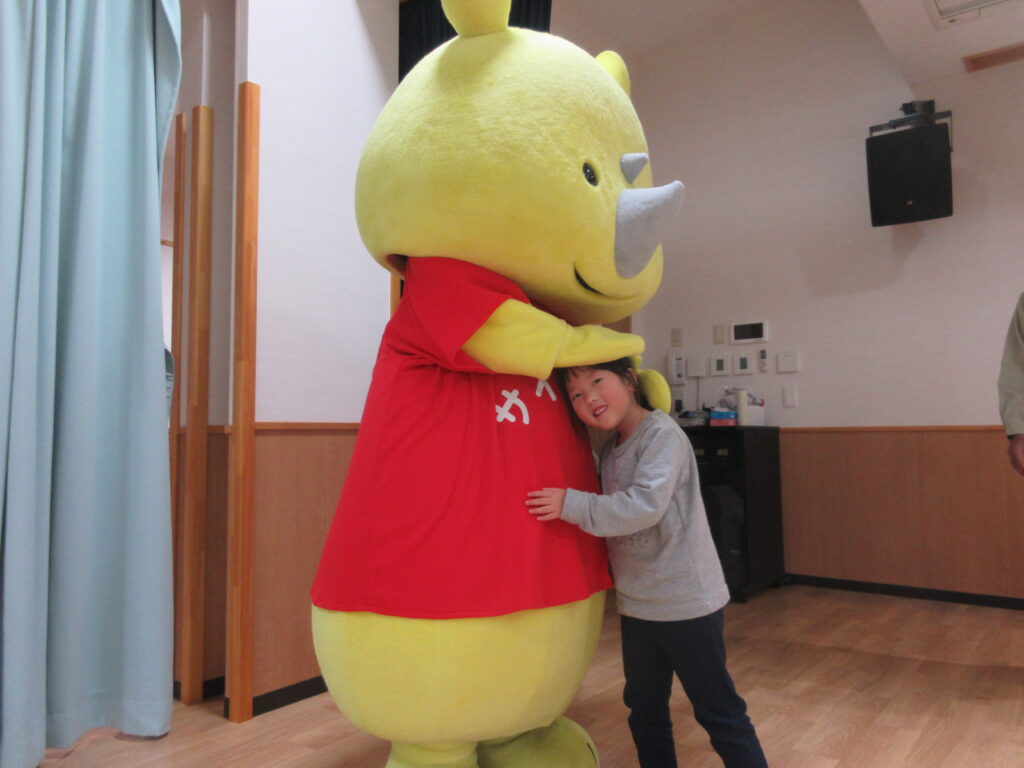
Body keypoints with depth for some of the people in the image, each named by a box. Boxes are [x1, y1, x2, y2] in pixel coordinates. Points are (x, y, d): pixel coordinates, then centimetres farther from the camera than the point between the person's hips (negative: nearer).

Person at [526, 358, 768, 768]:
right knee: (644, 708, 21)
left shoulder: (661, 434, -19)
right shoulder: (610, 450, 6)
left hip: (687, 601, -8)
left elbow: (645, 506, -31)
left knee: (718, 711, 7)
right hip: (637, 603, 8)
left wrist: (572, 505, -32)